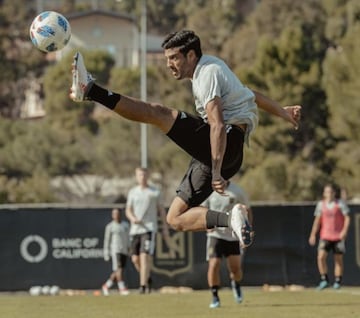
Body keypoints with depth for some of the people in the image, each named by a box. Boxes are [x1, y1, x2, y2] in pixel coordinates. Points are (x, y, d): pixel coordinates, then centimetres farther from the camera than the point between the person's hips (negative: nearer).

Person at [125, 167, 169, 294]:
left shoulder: (155, 192, 5)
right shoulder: (132, 192, 12)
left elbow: (161, 210, 11)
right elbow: (128, 210, 13)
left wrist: (165, 227, 7)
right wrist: (132, 218, -9)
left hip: (149, 228, -4)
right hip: (135, 229, 4)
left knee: (145, 256, -16)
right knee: (135, 259, 2)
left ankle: (143, 285, -17)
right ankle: (147, 278, 26)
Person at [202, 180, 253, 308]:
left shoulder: (238, 192, -6)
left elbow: (248, 210, 6)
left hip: (234, 235, 0)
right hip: (215, 234, 0)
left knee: (235, 268, -1)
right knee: (214, 265, -12)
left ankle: (236, 284, 35)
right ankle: (215, 297, 3)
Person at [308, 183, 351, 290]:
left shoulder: (340, 204, -1)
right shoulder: (321, 204, 6)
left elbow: (347, 218, -5)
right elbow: (317, 220, 10)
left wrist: (344, 230, -19)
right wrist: (313, 235, 4)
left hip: (338, 236, -1)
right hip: (325, 236, 1)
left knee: (338, 258, 3)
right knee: (321, 257, -14)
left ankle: (337, 281, 12)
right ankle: (324, 280, -4)